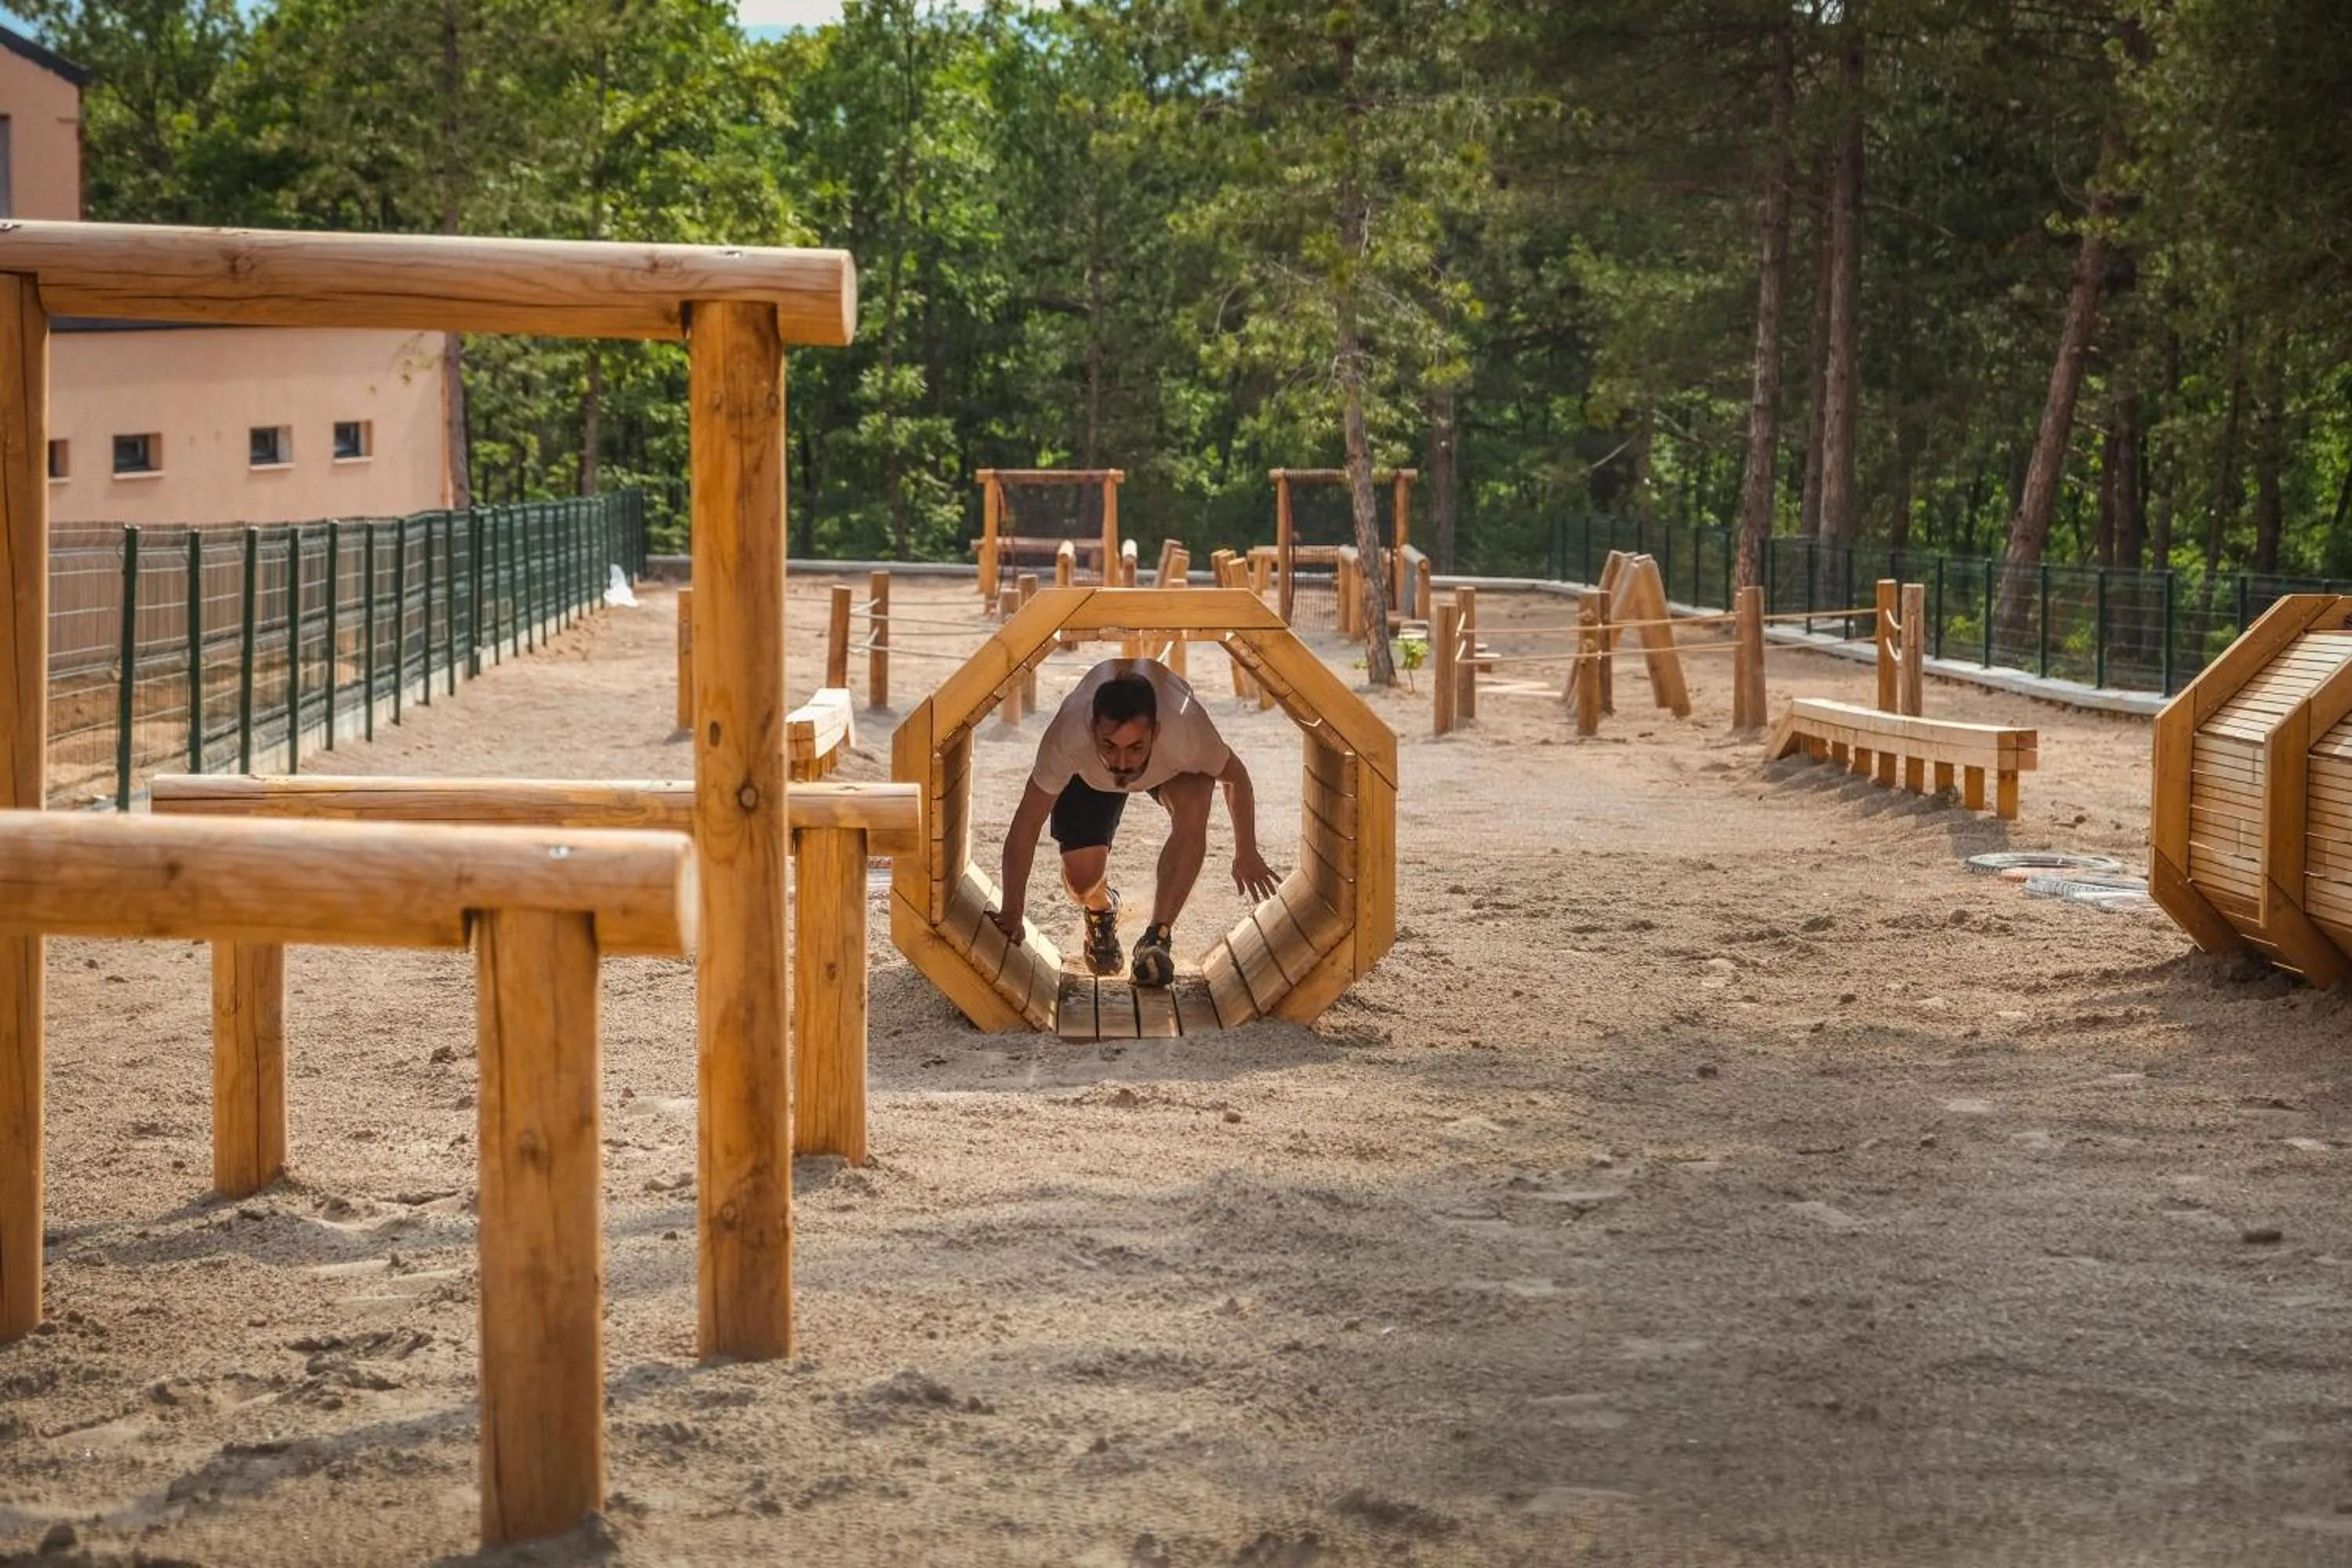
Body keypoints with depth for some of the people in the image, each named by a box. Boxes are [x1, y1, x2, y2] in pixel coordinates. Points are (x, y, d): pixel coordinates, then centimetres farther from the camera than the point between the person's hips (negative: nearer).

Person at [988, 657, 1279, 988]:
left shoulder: (1187, 729, -42)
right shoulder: (1068, 736, -42)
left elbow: (1236, 777, -18)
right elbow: (1025, 826, -29)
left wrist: (1246, 855, -6)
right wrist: (1012, 913, -24)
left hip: (1172, 765, 0)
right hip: (1089, 774, 0)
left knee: (1193, 809, -32)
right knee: (1082, 878, -14)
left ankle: (1157, 937, -18)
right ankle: (1101, 911, 24)